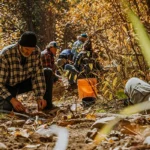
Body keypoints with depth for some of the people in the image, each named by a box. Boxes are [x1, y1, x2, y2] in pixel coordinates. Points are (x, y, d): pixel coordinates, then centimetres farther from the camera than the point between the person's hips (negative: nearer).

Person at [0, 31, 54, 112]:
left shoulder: (36, 51, -18)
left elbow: (38, 75, -15)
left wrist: (39, 97, -28)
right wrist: (12, 100, -42)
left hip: (24, 83, 4)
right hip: (8, 87, -4)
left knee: (47, 73, -15)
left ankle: (46, 107, -4)